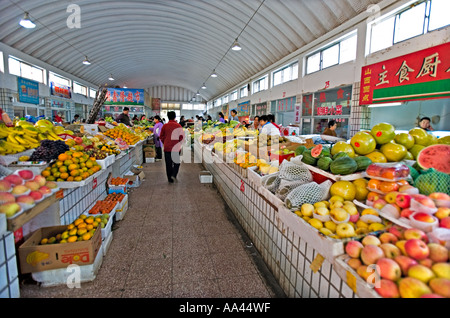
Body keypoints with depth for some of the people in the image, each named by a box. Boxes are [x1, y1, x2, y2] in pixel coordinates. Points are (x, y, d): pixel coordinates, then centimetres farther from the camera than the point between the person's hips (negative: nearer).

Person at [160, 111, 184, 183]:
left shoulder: (165, 126, -2)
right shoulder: (178, 125, -6)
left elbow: (161, 136, 3)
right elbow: (181, 136, -8)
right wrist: (179, 144, 8)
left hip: (167, 148, 1)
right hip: (176, 148, -1)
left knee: (168, 164, 9)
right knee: (177, 162, 16)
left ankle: (170, 179, 15)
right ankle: (174, 175, 0)